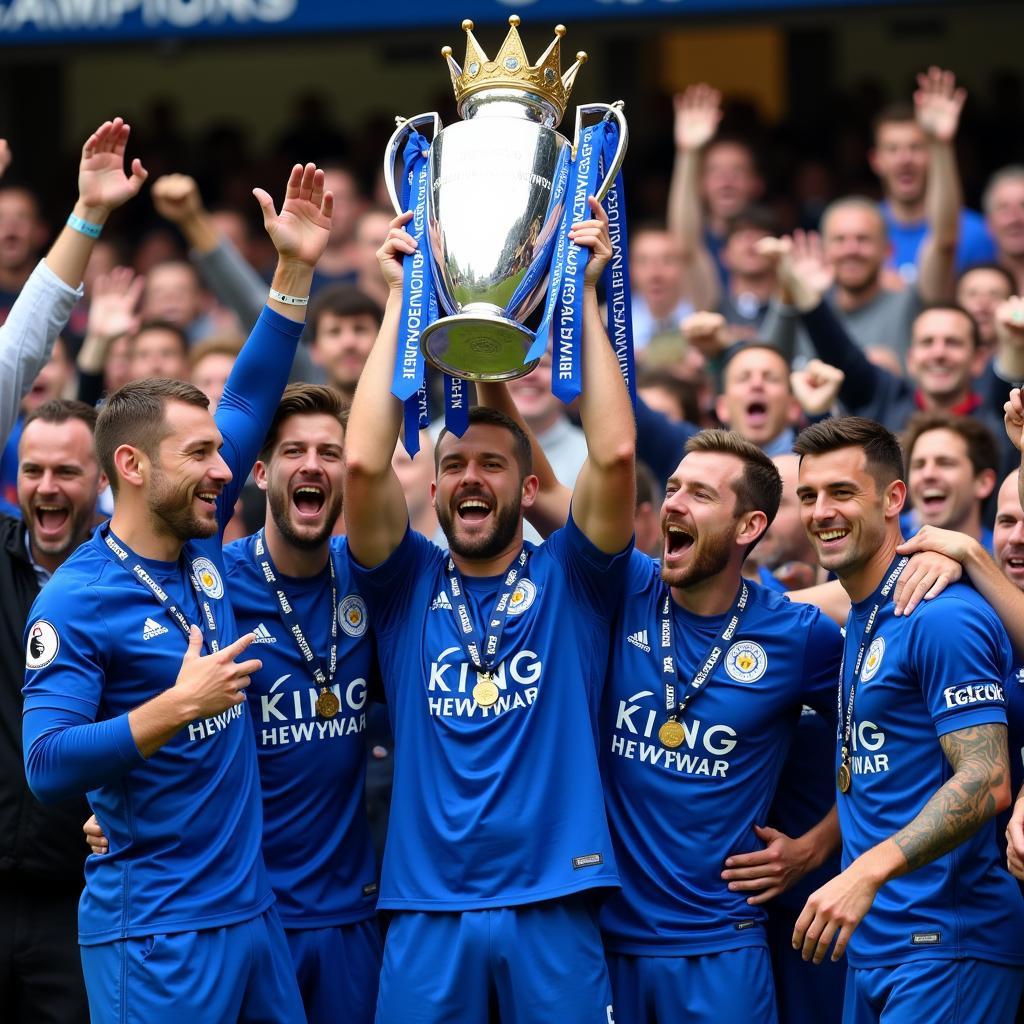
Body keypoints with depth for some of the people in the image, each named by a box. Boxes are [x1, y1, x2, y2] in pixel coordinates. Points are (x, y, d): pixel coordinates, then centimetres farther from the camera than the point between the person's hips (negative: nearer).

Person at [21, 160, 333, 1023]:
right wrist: (177, 706, -24)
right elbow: (47, 766, -19)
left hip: (252, 910, 7)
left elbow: (250, 402, 14)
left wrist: (296, 270, 8)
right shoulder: (75, 601, -12)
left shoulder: (200, 547, 7)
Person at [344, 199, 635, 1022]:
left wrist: (584, 293, -4)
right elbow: (364, 464, -6)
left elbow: (615, 455, -7)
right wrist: (402, 300, -2)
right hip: (427, 911, 1)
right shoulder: (408, 584, 10)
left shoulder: (569, 578, 8)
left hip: (553, 906, -1)